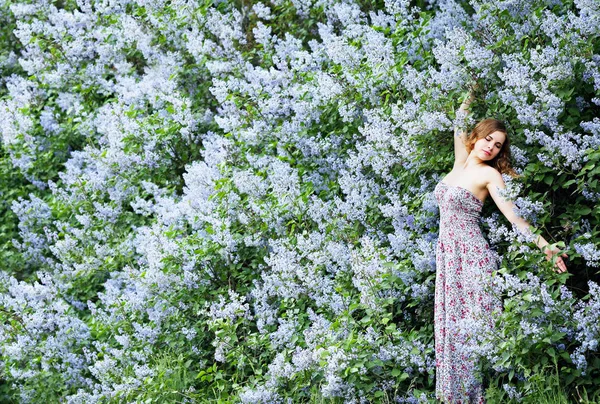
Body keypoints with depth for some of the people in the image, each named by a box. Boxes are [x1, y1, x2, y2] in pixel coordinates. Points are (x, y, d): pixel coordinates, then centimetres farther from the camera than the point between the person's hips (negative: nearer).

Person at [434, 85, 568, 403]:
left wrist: (546, 247, -18)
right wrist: (472, 92, 28)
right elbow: (458, 123, 24)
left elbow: (513, 216, -10)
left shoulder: (490, 174, -4)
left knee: (475, 325, -8)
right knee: (451, 324, 4)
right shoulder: (460, 162, 11)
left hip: (472, 255, -6)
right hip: (448, 254, 6)